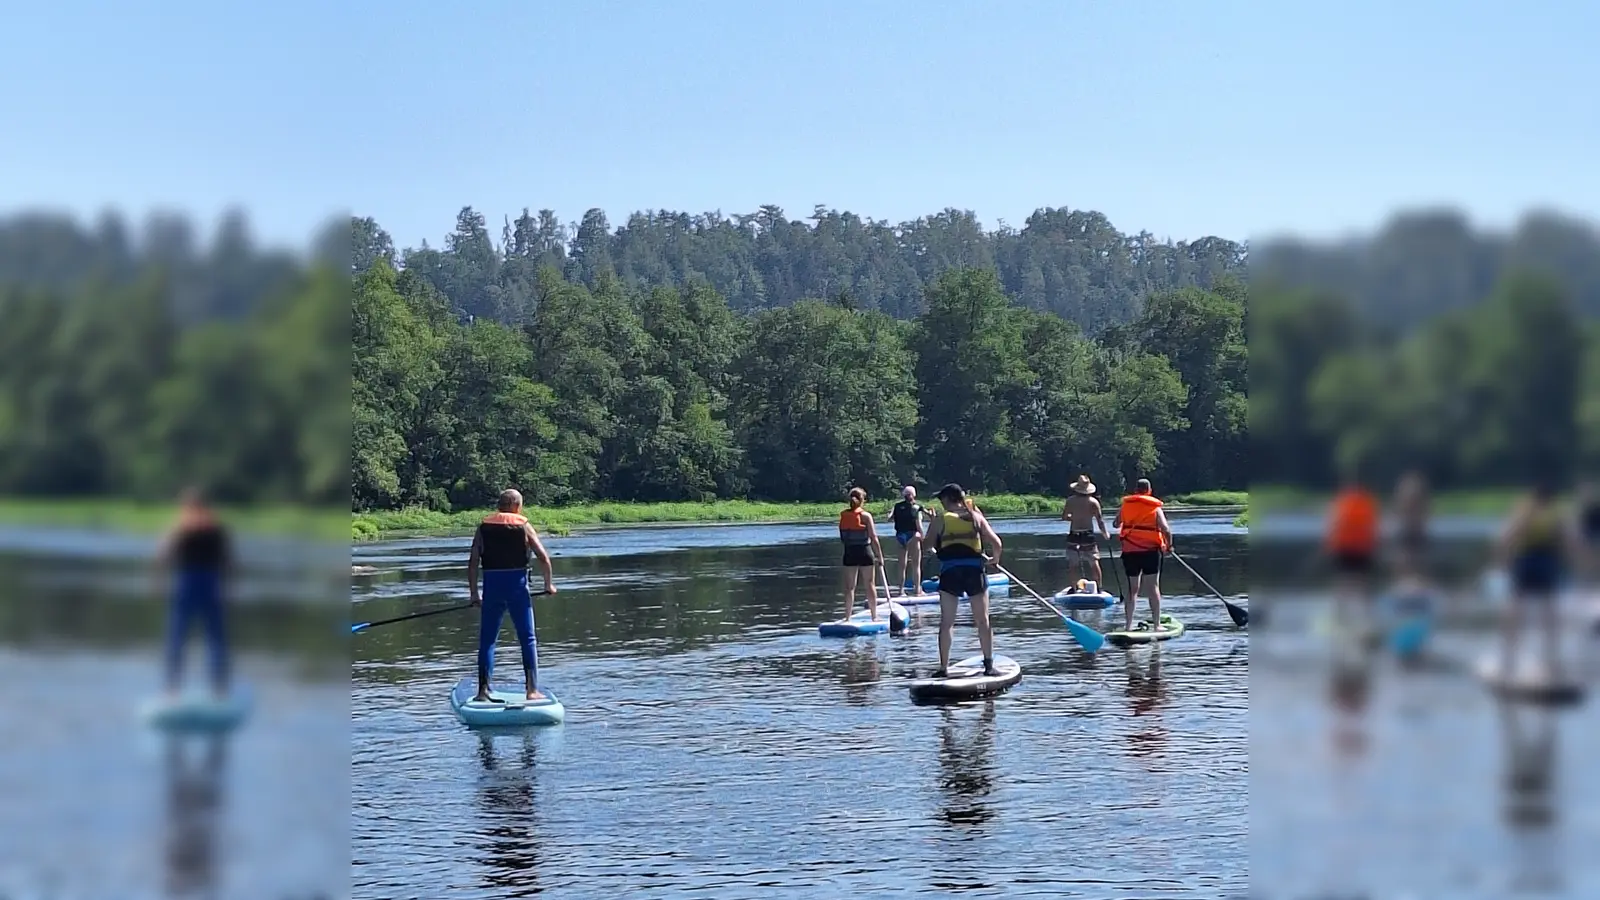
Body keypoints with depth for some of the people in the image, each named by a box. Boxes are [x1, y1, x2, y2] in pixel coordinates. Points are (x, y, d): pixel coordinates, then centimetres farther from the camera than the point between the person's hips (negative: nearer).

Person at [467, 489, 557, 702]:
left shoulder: (484, 526, 6)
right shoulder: (523, 526, 2)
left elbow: (473, 562, 1)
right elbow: (543, 558, -3)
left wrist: (473, 593, 7)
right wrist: (549, 584, 10)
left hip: (492, 588, 1)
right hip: (518, 586, -1)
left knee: (487, 641, 8)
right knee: (528, 640, 8)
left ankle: (483, 690, 4)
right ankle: (532, 690, 5)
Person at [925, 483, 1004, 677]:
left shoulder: (941, 519, 2)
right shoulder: (976, 517, 7)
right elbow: (996, 542, 2)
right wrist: (995, 559, 19)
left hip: (950, 573, -1)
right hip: (975, 571, 1)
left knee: (946, 622, 5)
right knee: (983, 621, 10)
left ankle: (944, 667, 3)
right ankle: (989, 665, 10)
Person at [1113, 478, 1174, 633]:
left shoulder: (1126, 505, 5)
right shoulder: (1155, 507, -2)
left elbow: (1115, 524, 17)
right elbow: (1166, 529, -12)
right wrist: (1169, 546, 4)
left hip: (1129, 551, 2)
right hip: (1151, 550, -2)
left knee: (1132, 588, 8)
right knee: (1154, 587, 4)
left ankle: (1128, 625, 4)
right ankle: (1156, 624, 2)